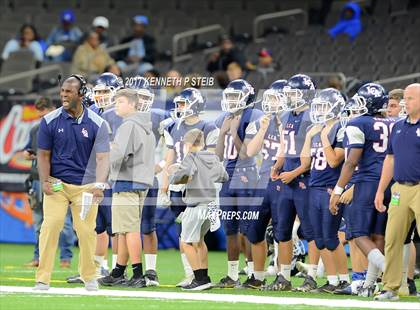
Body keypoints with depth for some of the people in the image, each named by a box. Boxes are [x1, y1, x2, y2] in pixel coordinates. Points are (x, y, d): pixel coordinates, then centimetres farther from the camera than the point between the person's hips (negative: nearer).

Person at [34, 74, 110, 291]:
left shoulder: (97, 124, -3)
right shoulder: (49, 121, -1)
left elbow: (102, 157, -8)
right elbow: (43, 155, 4)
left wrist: (99, 185, -23)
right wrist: (45, 182, -9)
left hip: (85, 185, 0)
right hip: (56, 184, 0)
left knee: (86, 230, -1)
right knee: (50, 225, -14)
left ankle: (89, 277, 18)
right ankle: (43, 279, -11)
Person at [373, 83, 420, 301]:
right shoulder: (398, 127, 16)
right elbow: (390, 160, 21)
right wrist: (381, 190, 18)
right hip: (400, 189, 6)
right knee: (392, 240, 5)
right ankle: (390, 287, 13)